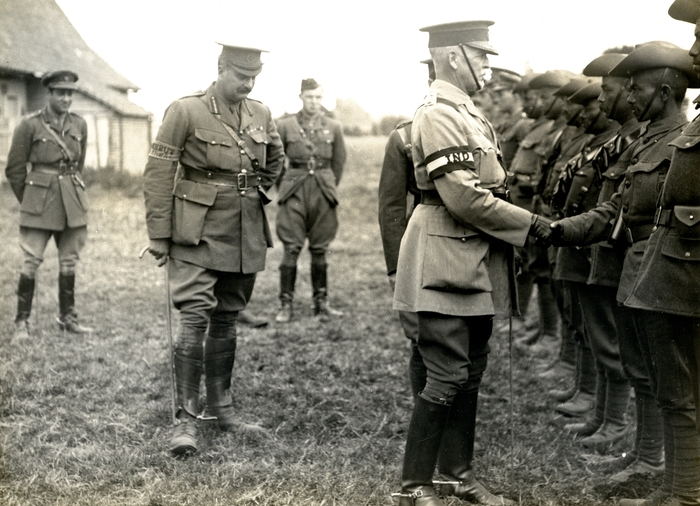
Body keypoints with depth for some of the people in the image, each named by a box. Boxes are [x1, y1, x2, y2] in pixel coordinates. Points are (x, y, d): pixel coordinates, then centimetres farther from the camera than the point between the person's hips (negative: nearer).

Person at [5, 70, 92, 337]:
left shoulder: (80, 125, 6)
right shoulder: (30, 125, -7)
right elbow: (14, 169, 0)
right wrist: (29, 202, 7)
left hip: (72, 204, 4)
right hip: (39, 203, -4)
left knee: (69, 261, 9)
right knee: (31, 261, -5)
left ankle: (67, 317, 20)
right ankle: (22, 321, 4)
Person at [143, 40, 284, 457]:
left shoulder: (261, 115, 6)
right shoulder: (186, 111, -9)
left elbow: (275, 160, 27)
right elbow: (158, 173, -8)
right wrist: (159, 234, -10)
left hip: (246, 237, 5)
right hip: (198, 234, -5)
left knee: (226, 320, 13)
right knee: (195, 318, -12)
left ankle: (220, 404, 25)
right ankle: (187, 419, -8)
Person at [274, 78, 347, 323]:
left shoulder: (333, 127, 8)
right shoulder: (286, 125, 2)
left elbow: (339, 161, 16)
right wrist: (285, 186, 10)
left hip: (323, 192, 2)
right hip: (294, 193, -2)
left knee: (320, 250, 6)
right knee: (291, 249, -5)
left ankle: (321, 302, 14)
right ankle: (286, 305, 0)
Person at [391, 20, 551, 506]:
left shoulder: (468, 112, 15)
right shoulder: (438, 115, -15)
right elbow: (464, 198, -22)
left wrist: (522, 221, 6)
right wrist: (530, 223, -14)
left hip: (477, 262, 10)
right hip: (448, 262, -10)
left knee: (470, 373, 15)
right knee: (448, 377, -6)